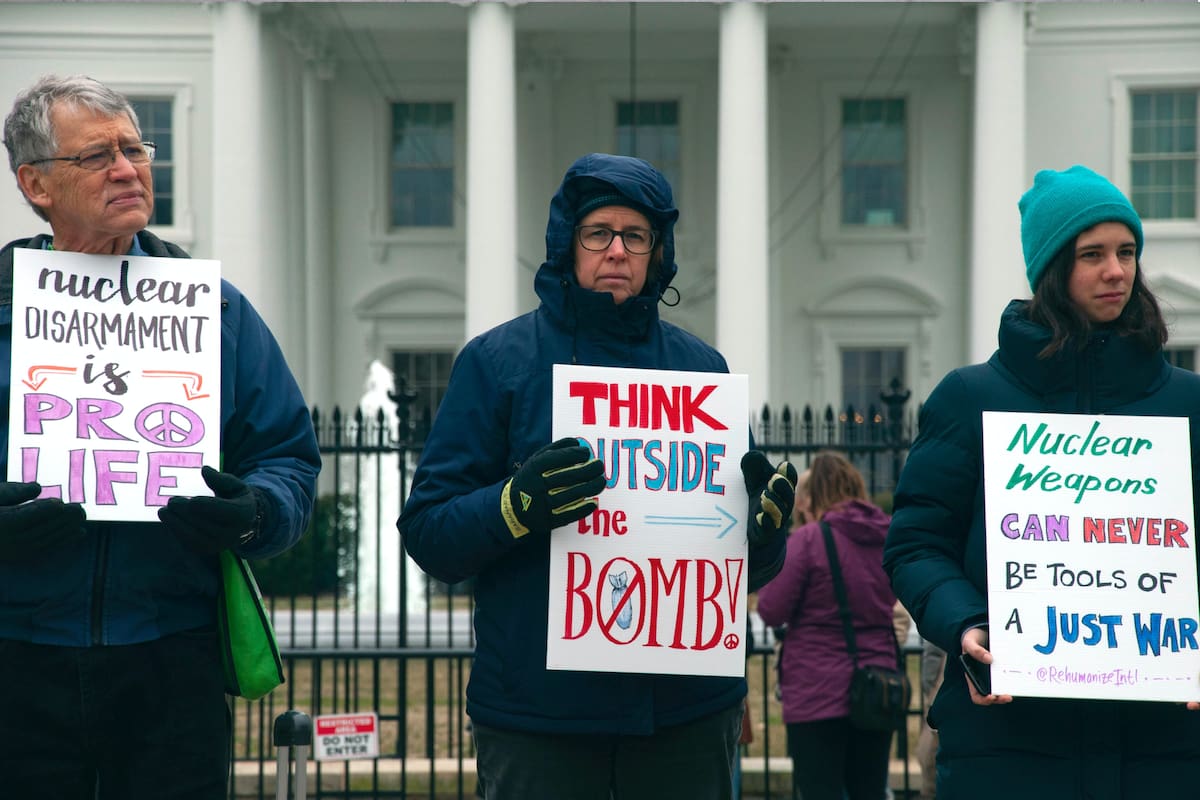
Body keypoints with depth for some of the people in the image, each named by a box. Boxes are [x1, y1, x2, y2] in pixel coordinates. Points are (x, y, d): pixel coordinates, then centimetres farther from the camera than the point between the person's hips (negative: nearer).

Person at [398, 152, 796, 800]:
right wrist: (516, 506, -23)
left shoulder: (701, 367, 10)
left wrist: (767, 523, -8)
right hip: (536, 715, -3)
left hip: (688, 707, 3)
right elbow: (426, 533, -5)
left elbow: (744, 572, 14)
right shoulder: (497, 360, 1)